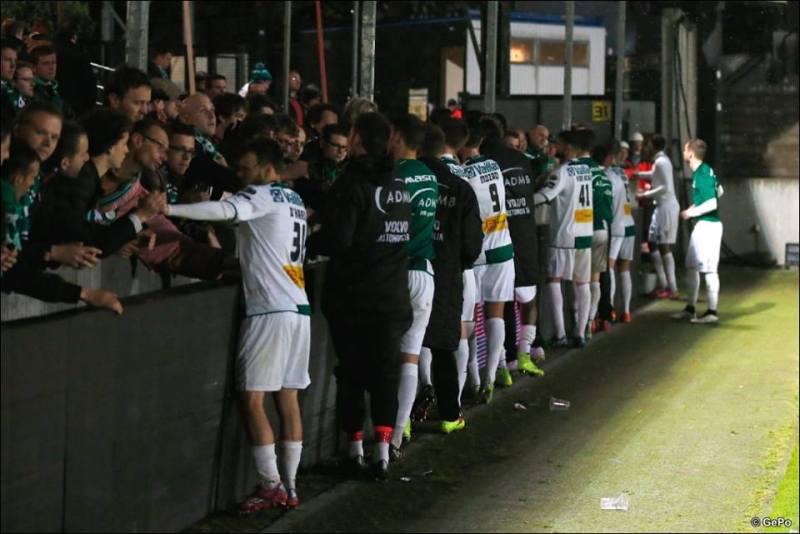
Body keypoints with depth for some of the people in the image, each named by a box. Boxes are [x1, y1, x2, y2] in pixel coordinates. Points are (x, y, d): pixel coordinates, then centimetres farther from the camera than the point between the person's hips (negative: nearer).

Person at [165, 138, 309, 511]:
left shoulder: (264, 196, -7)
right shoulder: (294, 201, 20)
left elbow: (226, 210, -26)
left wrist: (166, 209, -31)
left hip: (270, 310, -9)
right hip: (298, 309, 9)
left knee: (252, 399, -5)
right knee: (287, 398, 9)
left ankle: (272, 486, -5)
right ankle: (290, 486, 10)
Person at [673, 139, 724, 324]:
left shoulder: (702, 174, -19)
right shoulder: (703, 171, 10)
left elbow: (712, 203, -24)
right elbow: (719, 191, 23)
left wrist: (692, 213, -14)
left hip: (708, 225, -10)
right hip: (701, 225, 10)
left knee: (708, 269, -5)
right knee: (692, 266, 15)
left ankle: (712, 312, -1)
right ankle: (690, 309, 23)